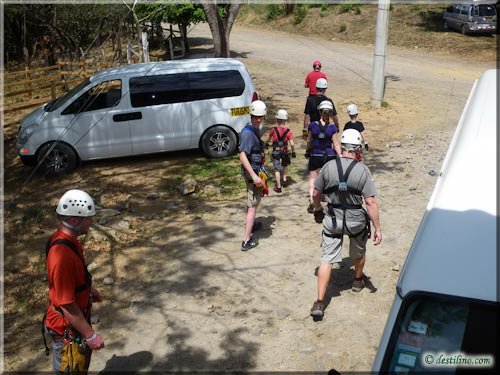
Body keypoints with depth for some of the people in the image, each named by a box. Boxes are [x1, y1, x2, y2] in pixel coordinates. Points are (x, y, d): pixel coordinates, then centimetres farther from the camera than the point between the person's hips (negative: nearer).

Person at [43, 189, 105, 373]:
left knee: (82, 360, 29)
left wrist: (89, 289, 25)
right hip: (67, 327, -9)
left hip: (76, 317, 9)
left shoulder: (64, 238, -6)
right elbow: (67, 304, -31)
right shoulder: (63, 256, -36)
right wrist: (90, 335, -24)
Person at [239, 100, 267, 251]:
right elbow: (242, 155, -30)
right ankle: (246, 240, -4)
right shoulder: (248, 132, -22)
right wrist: (254, 176, -33)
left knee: (251, 201, 26)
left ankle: (251, 225, 48)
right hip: (252, 171, -10)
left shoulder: (255, 130, 9)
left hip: (255, 170, 10)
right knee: (253, 205, -6)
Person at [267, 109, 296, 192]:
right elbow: (291, 144, -15)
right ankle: (285, 179, 33)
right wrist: (293, 152, 1)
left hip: (276, 152, -1)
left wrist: (268, 142, 27)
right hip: (285, 152, 1)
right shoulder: (289, 131, -12)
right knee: (285, 165, 29)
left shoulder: (273, 130, -11)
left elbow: (268, 140, 4)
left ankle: (278, 187, 2)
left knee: (277, 169, 3)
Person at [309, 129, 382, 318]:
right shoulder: (363, 170, -14)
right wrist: (377, 228, -9)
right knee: (358, 253, 27)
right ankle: (358, 280, 53)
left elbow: (316, 193, 2)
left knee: (326, 259, 4)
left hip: (332, 219, 1)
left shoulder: (328, 166, -8)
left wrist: (318, 209, 21)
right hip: (356, 220, 0)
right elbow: (371, 202, -16)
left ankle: (319, 302, 1)